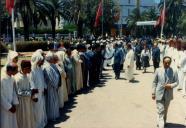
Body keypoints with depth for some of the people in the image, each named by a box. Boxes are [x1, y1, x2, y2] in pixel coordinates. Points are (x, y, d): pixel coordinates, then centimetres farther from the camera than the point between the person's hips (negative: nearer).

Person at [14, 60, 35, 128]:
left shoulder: (27, 76, 0)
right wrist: (31, 92, -18)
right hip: (22, 101, -7)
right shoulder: (18, 78, -24)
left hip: (28, 100, 7)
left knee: (29, 117, 19)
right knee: (23, 119, 9)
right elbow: (19, 93, -23)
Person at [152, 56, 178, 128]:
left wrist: (171, 85, -19)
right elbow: (154, 82, 1)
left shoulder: (174, 72, -5)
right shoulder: (158, 71, -4)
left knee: (165, 110, 19)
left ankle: (163, 122, 39)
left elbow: (176, 82, 2)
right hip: (159, 94, -1)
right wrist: (153, 93, -1)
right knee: (160, 111, -4)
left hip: (168, 94, 2)